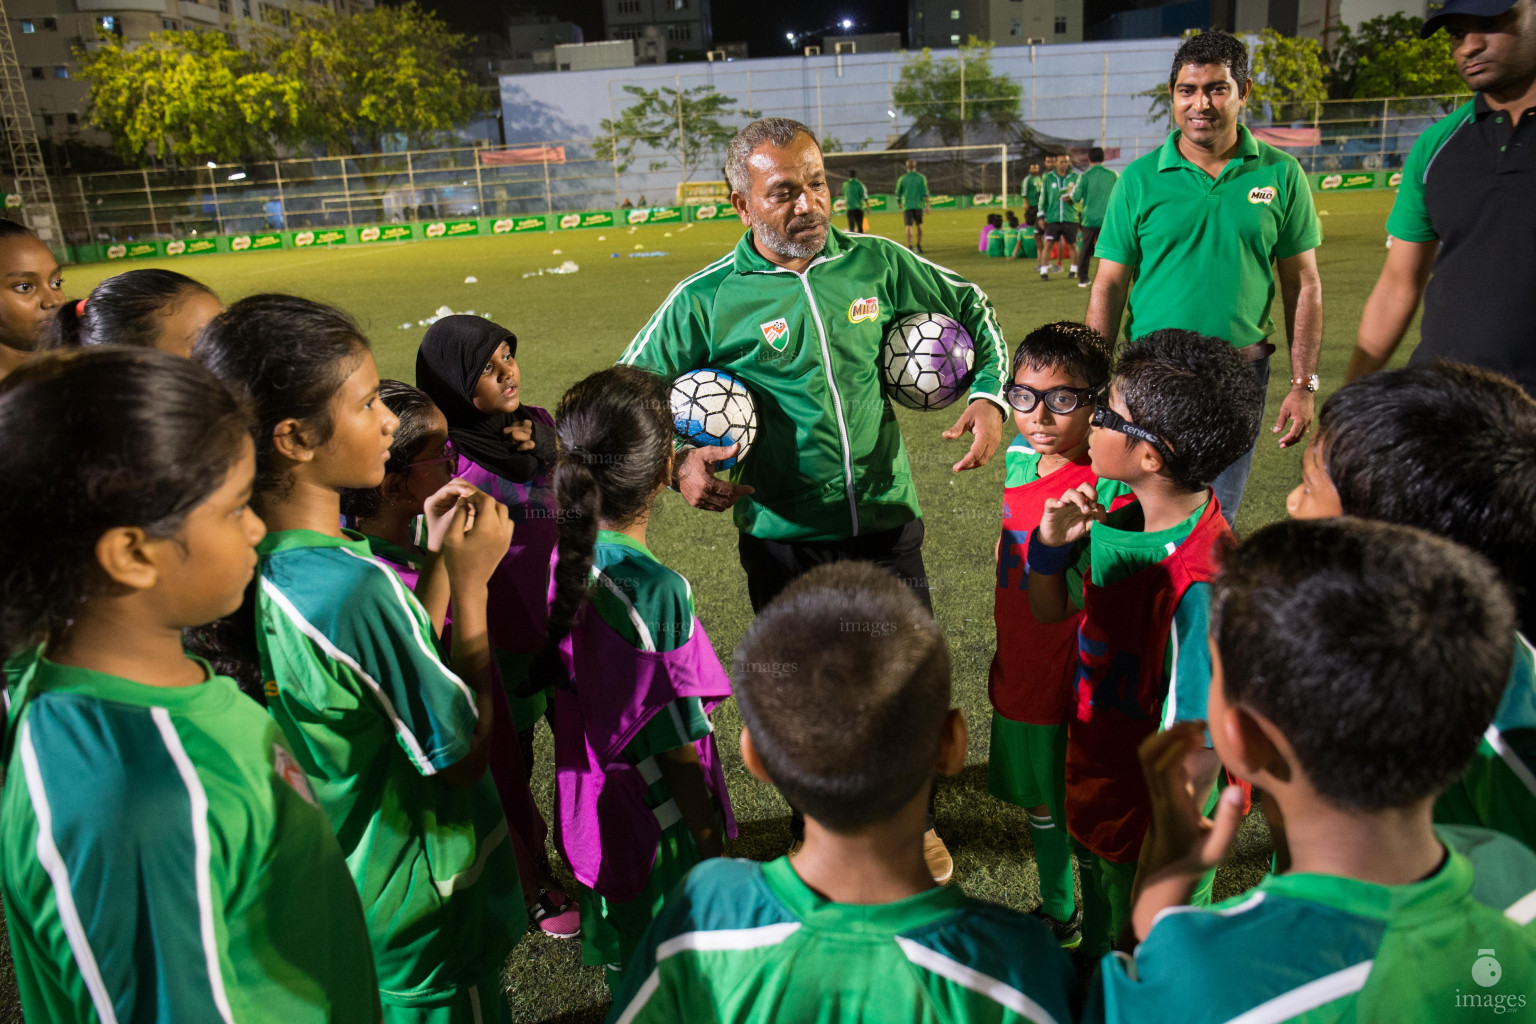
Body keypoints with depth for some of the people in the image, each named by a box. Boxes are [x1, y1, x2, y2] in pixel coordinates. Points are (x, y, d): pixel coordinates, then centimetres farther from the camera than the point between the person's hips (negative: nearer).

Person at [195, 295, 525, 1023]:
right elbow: (462, 754, -21)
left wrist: (437, 558, -2)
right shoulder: (358, 586, -33)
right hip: (420, 909, -8)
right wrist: (470, 580, -20)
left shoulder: (264, 561, -7)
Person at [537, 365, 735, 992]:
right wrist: (710, 842, -7)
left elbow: (560, 703, 3)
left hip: (588, 816, 7)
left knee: (626, 970, 27)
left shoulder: (560, 562, -8)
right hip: (657, 838, -7)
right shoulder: (656, 592, -29)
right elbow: (677, 749, -21)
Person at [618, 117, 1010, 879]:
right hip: (783, 540, -2)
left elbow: (972, 310, 15)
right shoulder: (707, 300, -7)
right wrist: (676, 462, -15)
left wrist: (989, 395, 0)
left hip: (887, 523, 2)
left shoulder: (876, 263, 0)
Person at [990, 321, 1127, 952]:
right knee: (1039, 805, 25)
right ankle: (1056, 914, 48)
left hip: (1076, 687, -7)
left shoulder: (1108, 485, -23)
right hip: (1018, 675, 7)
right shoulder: (1018, 458, -1)